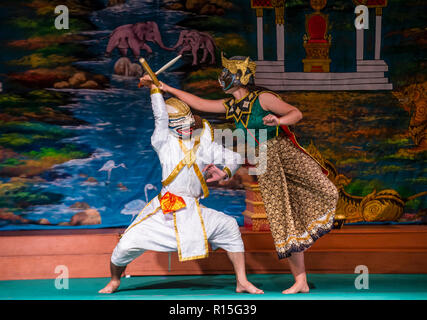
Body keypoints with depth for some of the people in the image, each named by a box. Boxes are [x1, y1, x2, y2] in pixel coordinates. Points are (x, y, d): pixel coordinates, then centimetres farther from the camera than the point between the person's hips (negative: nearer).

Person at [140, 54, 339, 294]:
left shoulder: (263, 98, -7)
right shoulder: (232, 106, 11)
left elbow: (297, 113, -11)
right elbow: (199, 103, 17)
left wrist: (278, 120, -31)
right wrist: (167, 89, 19)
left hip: (286, 153, -4)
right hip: (265, 165, 5)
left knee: (326, 193, -23)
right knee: (284, 222, 1)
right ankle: (301, 282, 2)